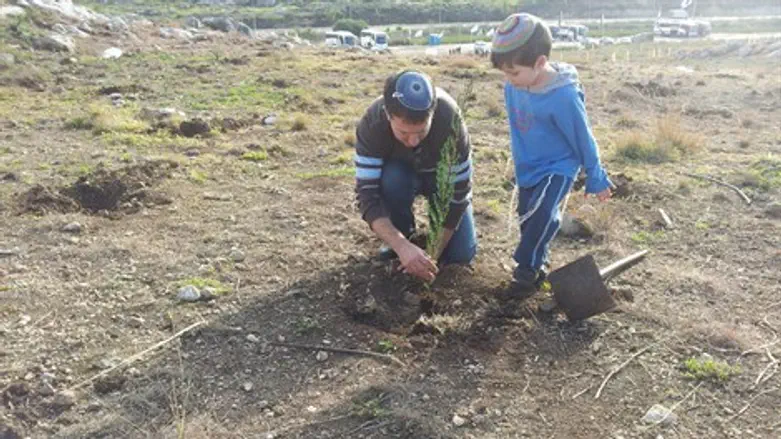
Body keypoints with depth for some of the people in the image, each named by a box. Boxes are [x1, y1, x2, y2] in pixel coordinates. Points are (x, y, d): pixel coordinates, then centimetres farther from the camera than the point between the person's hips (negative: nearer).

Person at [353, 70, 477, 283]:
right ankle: (405, 236, -7)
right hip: (401, 171, 1)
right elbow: (367, 194, -37)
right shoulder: (372, 124, -36)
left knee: (461, 254, -14)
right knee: (392, 181, -35)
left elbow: (458, 192, -29)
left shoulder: (450, 121, -38)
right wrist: (402, 246, -50)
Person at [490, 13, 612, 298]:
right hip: (528, 167, 7)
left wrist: (596, 181, -6)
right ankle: (538, 266, 30)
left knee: (541, 214, -24)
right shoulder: (513, 86, -12)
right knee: (527, 217, 13)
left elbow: (583, 139, -17)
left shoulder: (563, 96, -30)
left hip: (558, 167, -7)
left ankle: (526, 272, -10)